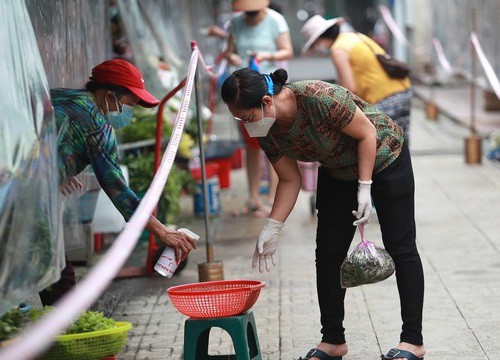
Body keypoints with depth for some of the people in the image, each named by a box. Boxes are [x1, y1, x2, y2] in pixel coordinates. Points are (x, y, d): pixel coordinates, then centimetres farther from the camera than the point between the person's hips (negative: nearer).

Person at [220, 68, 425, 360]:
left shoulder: (319, 97, -37)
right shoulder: (267, 132, -15)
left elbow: (367, 133, -25)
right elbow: (290, 180, -5)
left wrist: (365, 187, -25)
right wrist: (272, 229, -12)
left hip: (383, 157, -7)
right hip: (338, 170, 7)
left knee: (400, 247, -3)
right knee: (328, 254, 2)